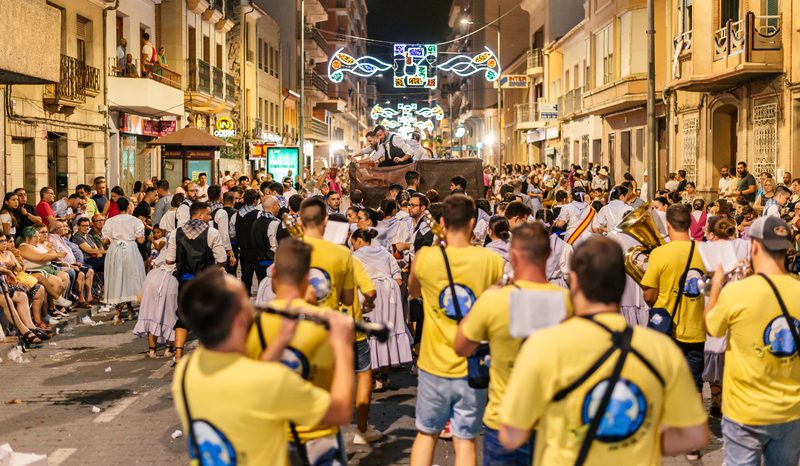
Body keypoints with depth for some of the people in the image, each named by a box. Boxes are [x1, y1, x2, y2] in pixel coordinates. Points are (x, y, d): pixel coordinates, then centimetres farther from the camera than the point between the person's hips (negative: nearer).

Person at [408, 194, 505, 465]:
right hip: (473, 367, 0)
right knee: (465, 440, 9)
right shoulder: (492, 261, -11)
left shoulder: (424, 258, -10)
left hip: (435, 365, 0)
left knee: (426, 434, 18)